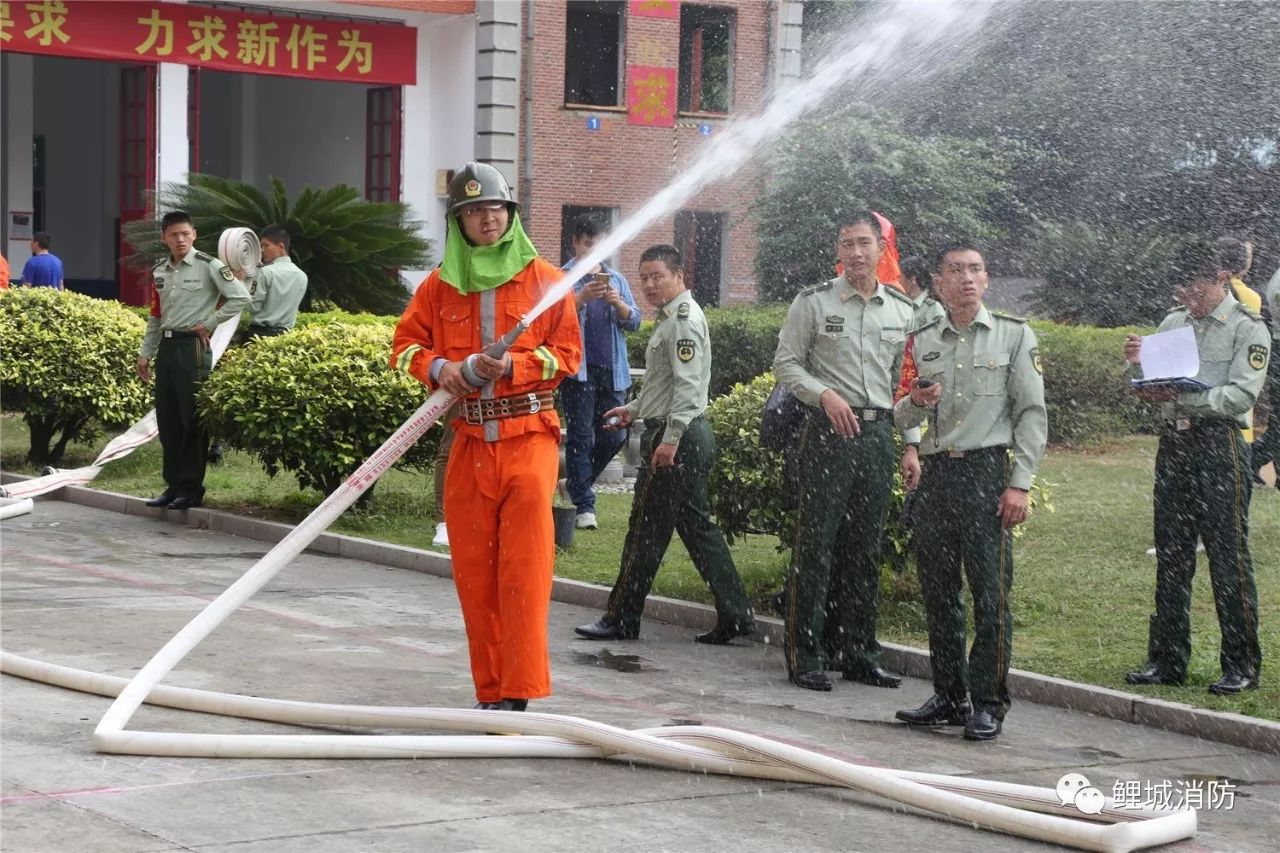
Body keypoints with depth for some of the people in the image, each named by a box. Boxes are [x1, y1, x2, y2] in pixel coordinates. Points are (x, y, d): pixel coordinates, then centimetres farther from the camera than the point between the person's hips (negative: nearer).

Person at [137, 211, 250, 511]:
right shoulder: (159, 272, 13)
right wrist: (145, 353, 17)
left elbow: (241, 298, -12)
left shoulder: (208, 266, -6)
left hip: (193, 347, -7)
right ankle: (173, 484, 17)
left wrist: (209, 323, -10)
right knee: (167, 419, 9)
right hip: (166, 346, 7)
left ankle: (191, 487, 1)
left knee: (193, 419, -4)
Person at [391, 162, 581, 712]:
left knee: (524, 571, -9)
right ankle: (490, 692, 13)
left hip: (529, 440, -3)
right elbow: (405, 343, 14)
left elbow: (569, 352, 0)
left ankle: (517, 693, -9)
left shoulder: (544, 279, 3)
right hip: (469, 445, 3)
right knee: (473, 574, 4)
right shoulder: (441, 285, 11)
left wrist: (512, 366, -15)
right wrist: (438, 368, -7)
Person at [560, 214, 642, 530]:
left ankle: (575, 483, 26)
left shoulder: (617, 279, 16)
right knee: (581, 436, -4)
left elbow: (634, 322, 8)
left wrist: (618, 303, -12)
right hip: (578, 370, -4)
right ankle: (584, 505, -1)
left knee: (613, 436, 6)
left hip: (613, 371, 5)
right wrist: (582, 297, -23)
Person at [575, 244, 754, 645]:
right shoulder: (670, 318, 19)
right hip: (686, 436, 11)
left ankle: (622, 619, 2)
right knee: (697, 526, 10)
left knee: (647, 529, -4)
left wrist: (670, 439, -25)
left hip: (676, 437, -11)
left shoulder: (684, 319, -14)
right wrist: (634, 409, 24)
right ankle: (735, 615, 10)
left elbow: (688, 385, -22)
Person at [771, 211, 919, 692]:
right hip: (829, 433, -4)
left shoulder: (902, 311, 11)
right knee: (816, 545, -4)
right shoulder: (813, 302, 0)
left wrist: (912, 445, 8)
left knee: (865, 550, 9)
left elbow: (906, 382, 16)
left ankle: (857, 652, 17)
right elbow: (785, 363, 1)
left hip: (878, 434, 4)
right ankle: (805, 656, 1)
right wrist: (826, 395, -14)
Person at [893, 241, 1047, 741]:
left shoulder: (1014, 335, 3)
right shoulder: (922, 342, 13)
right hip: (935, 474, 4)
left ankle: (988, 704, 0)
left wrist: (1019, 484, -8)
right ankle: (949, 697, 18)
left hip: (987, 472, -4)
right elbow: (901, 417, 19)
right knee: (939, 592, 8)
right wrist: (916, 402, -6)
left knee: (990, 594, -6)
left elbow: (1032, 414, 0)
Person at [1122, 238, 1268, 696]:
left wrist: (1184, 397, -25)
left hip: (1220, 445, -6)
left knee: (1228, 555, -4)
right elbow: (1153, 392, 18)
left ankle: (1242, 664, 3)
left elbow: (1241, 394, -15)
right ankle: (1167, 661, 16)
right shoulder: (1173, 323, 15)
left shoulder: (1248, 328, -3)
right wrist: (1138, 366, -3)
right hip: (1174, 444, 6)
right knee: (1171, 556, 9)